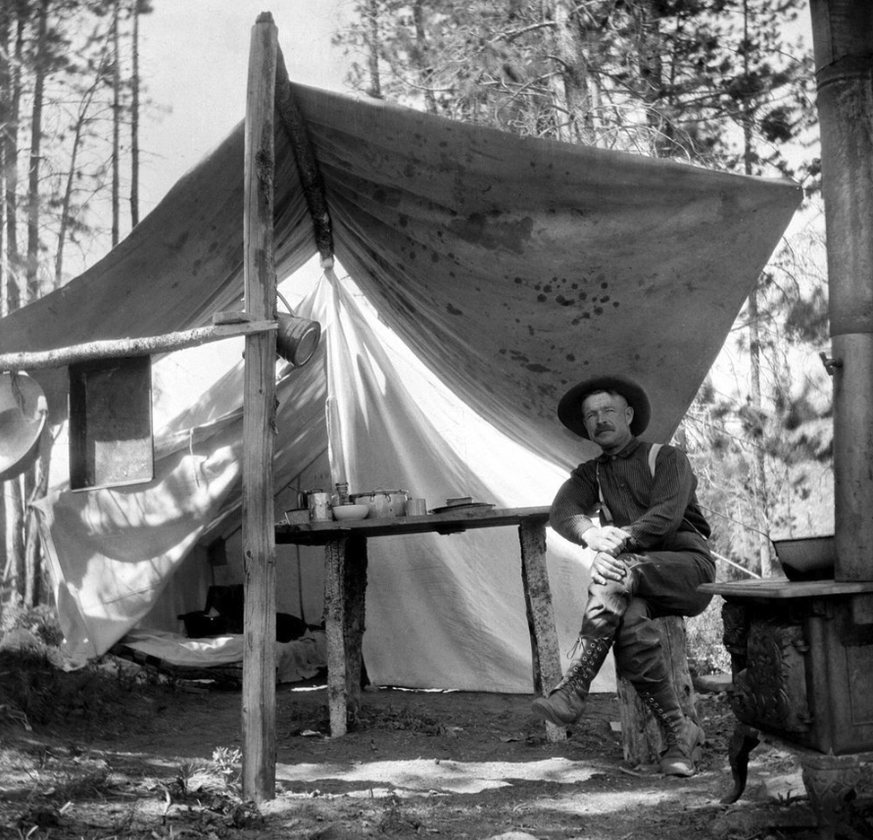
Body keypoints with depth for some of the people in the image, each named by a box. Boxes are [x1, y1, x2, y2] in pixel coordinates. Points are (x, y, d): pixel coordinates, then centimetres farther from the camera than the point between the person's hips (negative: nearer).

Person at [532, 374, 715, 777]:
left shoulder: (667, 458, 11)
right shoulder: (590, 474, 22)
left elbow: (667, 514, -8)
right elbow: (561, 511, 0)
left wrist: (624, 538, -27)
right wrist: (592, 533, -24)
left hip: (687, 566, -3)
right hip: (633, 576, 3)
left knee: (615, 571, -33)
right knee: (631, 623, -33)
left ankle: (572, 690, -37)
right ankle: (679, 732, -24)